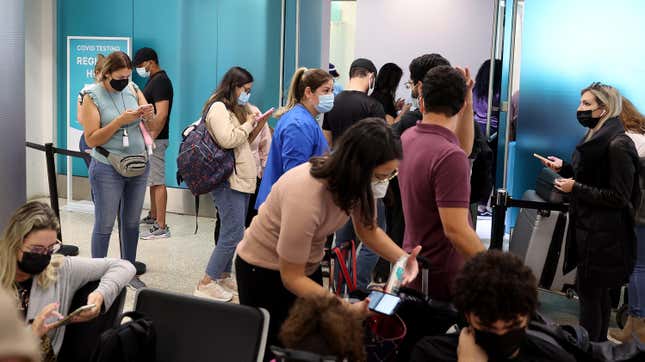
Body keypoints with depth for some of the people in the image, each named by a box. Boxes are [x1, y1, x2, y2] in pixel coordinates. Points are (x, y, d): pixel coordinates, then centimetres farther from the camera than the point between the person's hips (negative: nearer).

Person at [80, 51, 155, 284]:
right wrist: (121, 121, -22)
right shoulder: (92, 96, -9)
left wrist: (148, 114, -14)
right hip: (108, 169, -4)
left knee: (131, 222, 14)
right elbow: (91, 139, -14)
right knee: (104, 225, 0)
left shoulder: (132, 89, 2)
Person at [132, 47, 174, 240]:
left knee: (158, 182, -10)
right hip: (151, 138, 10)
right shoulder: (154, 80, 17)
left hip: (156, 139, -10)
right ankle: (153, 216, 31)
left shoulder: (160, 81, -15)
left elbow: (161, 115, -23)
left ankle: (161, 227, -9)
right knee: (153, 180, 19)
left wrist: (151, 138, -22)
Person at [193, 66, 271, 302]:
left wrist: (257, 127, 9)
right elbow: (227, 140, -22)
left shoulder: (234, 109, 20)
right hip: (228, 180, -10)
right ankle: (206, 283, -7)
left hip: (241, 179, 10)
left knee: (232, 232, 12)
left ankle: (223, 276, 20)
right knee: (233, 234, -12)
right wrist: (248, 125, -9)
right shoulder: (218, 108, -10)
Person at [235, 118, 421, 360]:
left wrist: (403, 258, -22)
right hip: (265, 270, -6)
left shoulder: (354, 177, -17)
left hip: (308, 266, 6)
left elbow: (368, 229, -3)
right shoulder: (305, 198, -37)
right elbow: (292, 277, -28)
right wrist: (348, 308, -37)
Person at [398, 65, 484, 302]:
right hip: (443, 277, -9)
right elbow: (455, 229, -27)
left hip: (413, 263, 9)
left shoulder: (407, 138, 4)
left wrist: (468, 108, 9)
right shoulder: (450, 157, -24)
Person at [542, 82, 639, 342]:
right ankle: (598, 344, 29)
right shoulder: (595, 138, 10)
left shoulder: (618, 145, -18)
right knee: (598, 291, 17)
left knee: (588, 291, -4)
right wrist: (563, 168, 7)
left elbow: (619, 197, -20)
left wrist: (575, 189, -18)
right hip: (587, 227, 9)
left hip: (603, 234, -9)